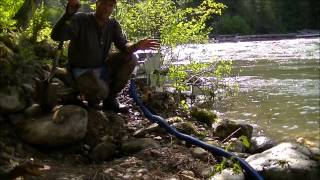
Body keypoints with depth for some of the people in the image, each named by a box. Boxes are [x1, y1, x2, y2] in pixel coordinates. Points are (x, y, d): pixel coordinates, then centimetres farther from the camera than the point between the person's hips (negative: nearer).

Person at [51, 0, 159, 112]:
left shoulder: (113, 24, -3)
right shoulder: (80, 20, -19)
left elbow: (123, 45, -8)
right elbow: (56, 36, -32)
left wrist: (136, 46, -32)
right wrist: (68, 14, -50)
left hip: (102, 67, 6)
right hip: (82, 70, -6)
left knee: (130, 59, -15)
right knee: (100, 90, -35)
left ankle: (110, 99, -2)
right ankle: (92, 100, 7)